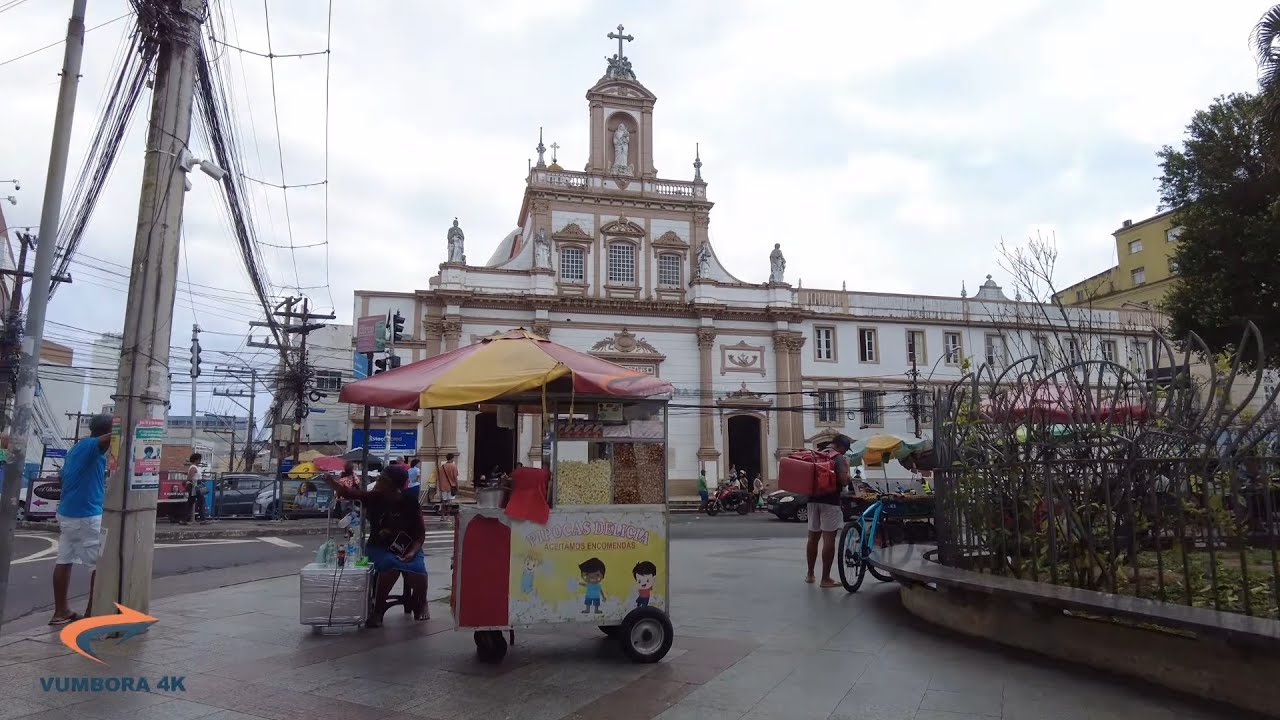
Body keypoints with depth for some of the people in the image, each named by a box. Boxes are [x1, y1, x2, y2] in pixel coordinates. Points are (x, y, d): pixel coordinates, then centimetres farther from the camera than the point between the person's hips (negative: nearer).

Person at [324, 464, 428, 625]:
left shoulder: (409, 502, -9)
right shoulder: (374, 498, -5)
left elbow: (421, 533, -6)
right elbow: (347, 493, -16)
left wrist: (412, 552, -21)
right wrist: (331, 481, -35)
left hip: (407, 548, 0)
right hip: (379, 547, 1)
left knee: (418, 572, -27)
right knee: (391, 565, -34)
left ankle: (420, 603, 10)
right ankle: (378, 609, -11)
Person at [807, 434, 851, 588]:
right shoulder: (839, 458, -8)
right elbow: (844, 481, -18)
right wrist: (847, 465, -4)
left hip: (813, 500, 7)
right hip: (830, 501, -7)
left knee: (813, 537, 15)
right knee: (829, 539, -5)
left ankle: (810, 574, 24)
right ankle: (826, 578, -5)